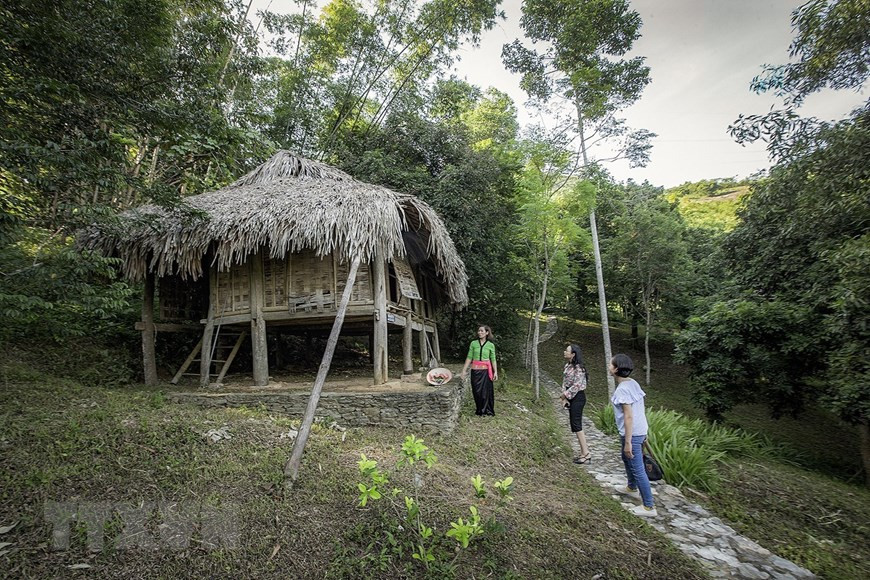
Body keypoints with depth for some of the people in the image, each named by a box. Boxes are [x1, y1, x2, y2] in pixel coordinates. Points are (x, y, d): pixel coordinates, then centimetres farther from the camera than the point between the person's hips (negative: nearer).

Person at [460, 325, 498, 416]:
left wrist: (495, 372, -3)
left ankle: (487, 410, 15)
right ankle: (479, 410, 20)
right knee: (476, 391, 5)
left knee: (486, 391, 1)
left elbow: (493, 360, 2)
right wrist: (464, 370, 0)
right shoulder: (473, 343, 2)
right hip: (475, 370, 1)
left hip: (485, 370, -1)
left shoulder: (491, 345, 1)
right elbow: (469, 357, 3)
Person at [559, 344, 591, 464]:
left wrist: (564, 395, -13)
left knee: (576, 425, -7)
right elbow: (564, 382, 8)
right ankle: (583, 452, 20)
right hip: (570, 398, 9)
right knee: (576, 424, 11)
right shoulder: (567, 365, 8)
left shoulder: (578, 368, -18)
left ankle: (586, 454, 1)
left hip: (578, 397, -9)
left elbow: (576, 385, -21)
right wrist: (564, 398, -1)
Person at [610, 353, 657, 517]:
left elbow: (628, 416, -24)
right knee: (626, 458, 29)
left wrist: (628, 442, -20)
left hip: (632, 433, -10)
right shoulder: (633, 383, 3)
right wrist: (643, 431, 20)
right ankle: (632, 487, 50)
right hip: (640, 430, 10)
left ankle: (649, 507, 15)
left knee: (638, 469, 3)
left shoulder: (622, 389, -23)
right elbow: (641, 409, 10)